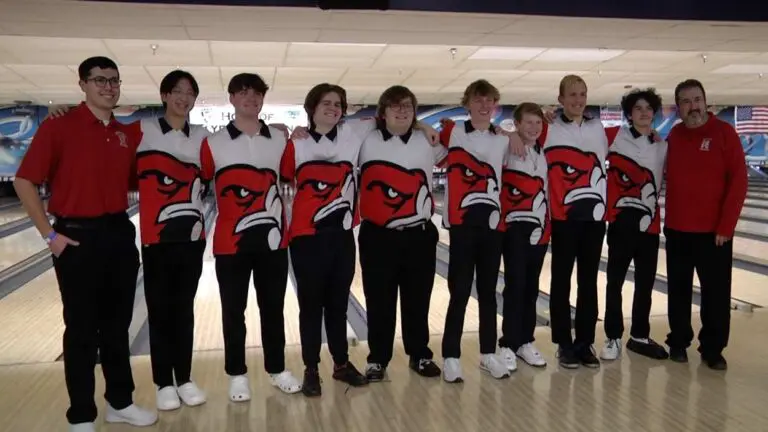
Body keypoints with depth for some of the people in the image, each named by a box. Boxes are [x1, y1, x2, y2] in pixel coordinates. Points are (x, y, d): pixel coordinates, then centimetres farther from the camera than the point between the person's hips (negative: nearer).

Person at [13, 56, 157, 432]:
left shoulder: (128, 135, 7)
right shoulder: (59, 127, -8)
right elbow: (24, 181, -8)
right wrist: (49, 234, -11)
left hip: (120, 235, 5)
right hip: (78, 237, -5)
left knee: (117, 325, 13)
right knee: (82, 329, 4)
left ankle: (120, 402, 28)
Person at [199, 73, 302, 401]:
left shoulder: (279, 141, 5)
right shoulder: (213, 143, -2)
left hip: (272, 239, 2)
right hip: (230, 242, -2)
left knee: (273, 309, 12)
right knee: (234, 312, 9)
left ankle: (277, 369, 27)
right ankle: (237, 374, 24)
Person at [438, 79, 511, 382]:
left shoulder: (503, 141, 11)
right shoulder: (452, 133, 0)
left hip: (492, 222, 4)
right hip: (463, 223, -4)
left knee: (488, 292, 12)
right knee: (460, 293, -1)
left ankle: (488, 354, 23)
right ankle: (451, 357, 9)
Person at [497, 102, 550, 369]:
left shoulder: (544, 152, 11)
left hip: (540, 227, 5)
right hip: (515, 227, -5)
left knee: (532, 287, 10)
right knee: (515, 285, -5)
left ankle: (525, 342, 19)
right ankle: (508, 345, 4)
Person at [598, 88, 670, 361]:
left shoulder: (663, 147, 11)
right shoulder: (614, 137, -1)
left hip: (650, 223, 4)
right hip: (622, 221, -4)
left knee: (645, 284, 11)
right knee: (615, 282, 2)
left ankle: (640, 336, 25)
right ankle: (613, 338, 13)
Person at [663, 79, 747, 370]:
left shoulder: (724, 132, -7)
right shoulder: (674, 136, 5)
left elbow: (738, 181, -9)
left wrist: (726, 226, -12)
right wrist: (667, 219, 3)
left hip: (713, 231, -3)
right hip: (676, 230, 3)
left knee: (716, 293, 3)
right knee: (678, 290, 12)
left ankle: (712, 349, 17)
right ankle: (678, 342, 25)